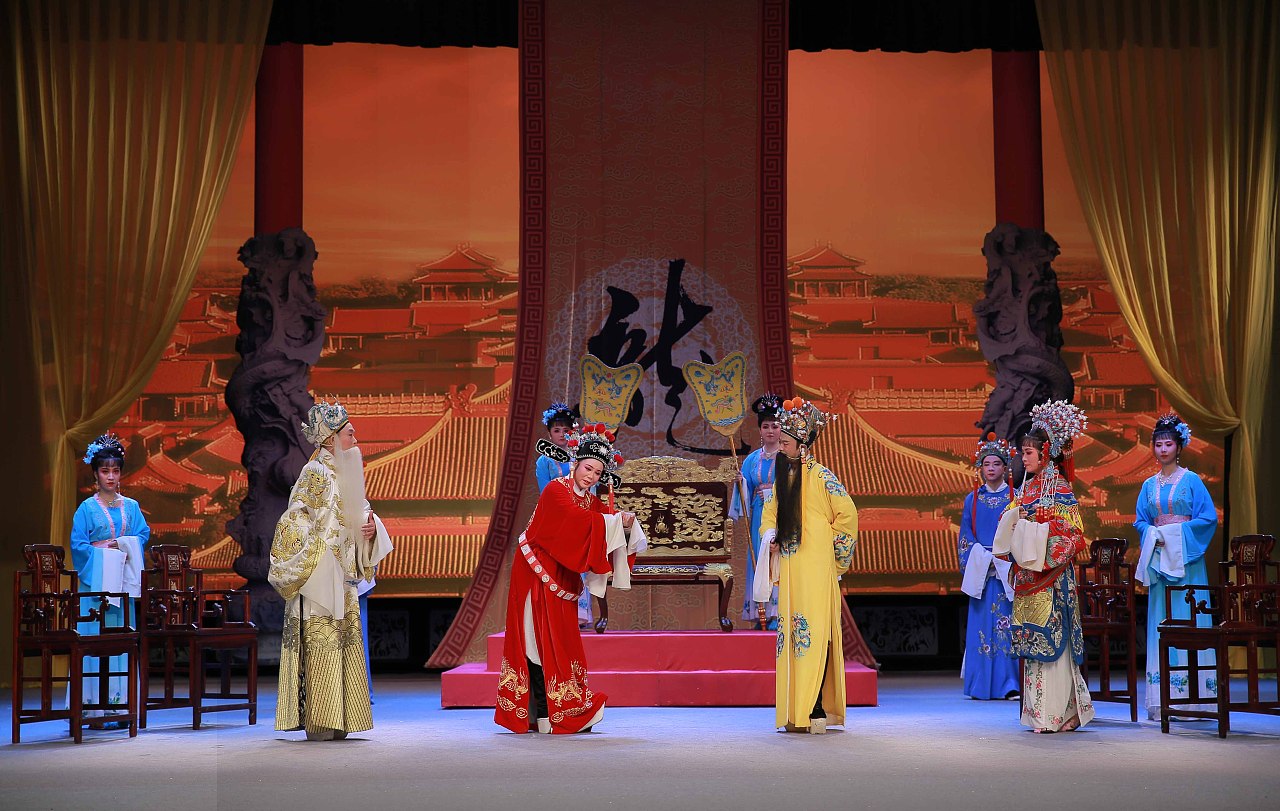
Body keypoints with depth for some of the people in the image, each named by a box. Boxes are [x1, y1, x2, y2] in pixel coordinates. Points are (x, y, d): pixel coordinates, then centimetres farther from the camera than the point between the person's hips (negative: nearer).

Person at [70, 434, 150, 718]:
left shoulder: (131, 507, 12)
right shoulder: (87, 508, 2)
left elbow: (143, 535, 8)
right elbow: (77, 545, -3)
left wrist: (121, 544, -7)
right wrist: (103, 549, -11)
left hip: (124, 580, 3)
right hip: (97, 581, -3)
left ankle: (120, 700, 2)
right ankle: (95, 703, -6)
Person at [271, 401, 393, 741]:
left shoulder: (345, 474, 17)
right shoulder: (316, 473, -8)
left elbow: (359, 513, 21)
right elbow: (295, 521, -14)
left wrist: (370, 526, 0)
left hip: (342, 576, 9)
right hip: (320, 575, -9)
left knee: (343, 643, 7)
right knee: (321, 642, -8)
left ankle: (332, 719, 11)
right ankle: (317, 721, -6)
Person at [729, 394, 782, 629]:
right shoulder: (752, 459, 14)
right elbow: (746, 491, 13)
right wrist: (739, 482, -6)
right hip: (760, 519, 4)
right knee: (759, 562, 1)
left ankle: (778, 618, -11)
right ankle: (762, 615, 5)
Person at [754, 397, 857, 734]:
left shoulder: (819, 476, -7)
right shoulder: (783, 475, 14)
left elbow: (847, 514, -7)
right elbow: (770, 512, 25)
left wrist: (833, 549, -2)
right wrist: (770, 539, 7)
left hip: (815, 566, -7)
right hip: (789, 566, 7)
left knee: (814, 632, -10)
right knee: (791, 632, 6)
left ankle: (816, 709, -11)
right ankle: (794, 710, 9)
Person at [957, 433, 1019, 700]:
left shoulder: (1014, 498, 5)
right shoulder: (972, 499, 10)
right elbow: (965, 536, 10)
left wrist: (1005, 560, -9)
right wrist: (978, 559, -6)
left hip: (1008, 569, -1)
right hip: (980, 568, 2)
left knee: (1007, 623, -6)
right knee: (981, 624, -1)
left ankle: (1009, 683, -4)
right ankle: (981, 685, 2)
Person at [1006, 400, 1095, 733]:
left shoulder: (1057, 486, -7)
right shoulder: (1027, 486, 16)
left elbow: (1068, 531, -12)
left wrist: (1042, 556, -19)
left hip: (1050, 575, -8)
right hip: (1027, 574, 8)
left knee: (1049, 639, -7)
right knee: (1034, 640, 8)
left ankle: (1055, 713, -4)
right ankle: (1040, 711, 12)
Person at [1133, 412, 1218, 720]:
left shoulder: (1192, 481, 1)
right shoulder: (1149, 485, 13)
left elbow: (1209, 517, -5)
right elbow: (1140, 521, 14)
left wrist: (1177, 531, -12)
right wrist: (1154, 533, -6)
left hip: (1186, 557, -4)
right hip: (1158, 556, 4)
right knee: (1160, 621, 1)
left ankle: (1193, 693, -4)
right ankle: (1165, 697, 2)